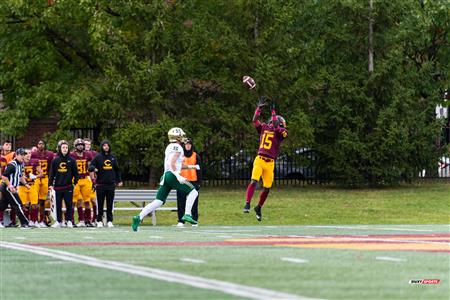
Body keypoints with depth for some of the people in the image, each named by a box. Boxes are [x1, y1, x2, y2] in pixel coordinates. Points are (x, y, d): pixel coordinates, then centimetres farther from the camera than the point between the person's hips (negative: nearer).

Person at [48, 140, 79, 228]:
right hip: (58, 186, 1)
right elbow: (51, 173, 6)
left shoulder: (71, 160, 2)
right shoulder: (55, 161, 4)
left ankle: (69, 221, 9)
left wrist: (75, 183, 1)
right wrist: (50, 184, 1)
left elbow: (75, 173, 6)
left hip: (68, 187, -1)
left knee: (69, 204, 0)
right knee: (58, 205, 7)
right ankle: (58, 221, 14)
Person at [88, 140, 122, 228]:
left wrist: (119, 180, 17)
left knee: (110, 204, 4)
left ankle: (109, 221, 9)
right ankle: (99, 221, 5)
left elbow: (117, 170, 21)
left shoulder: (113, 157, 12)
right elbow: (90, 167, -2)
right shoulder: (98, 157, 0)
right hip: (100, 184, -3)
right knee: (100, 204, 0)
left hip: (111, 184, 3)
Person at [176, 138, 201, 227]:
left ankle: (194, 221, 6)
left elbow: (199, 170, 8)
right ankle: (181, 221, 0)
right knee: (181, 202, -2)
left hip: (193, 181, 0)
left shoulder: (196, 156, 8)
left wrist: (199, 182, 2)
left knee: (194, 202, 1)